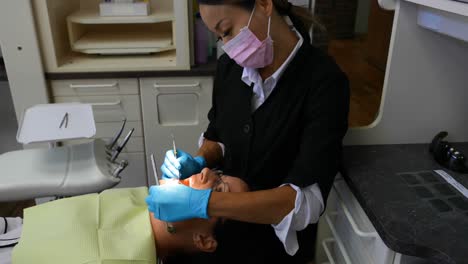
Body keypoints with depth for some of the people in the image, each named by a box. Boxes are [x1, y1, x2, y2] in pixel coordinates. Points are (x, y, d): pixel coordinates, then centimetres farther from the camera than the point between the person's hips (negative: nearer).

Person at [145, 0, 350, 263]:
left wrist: (203, 202, -36)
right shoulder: (230, 65, -9)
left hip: (278, 243, -4)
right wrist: (199, 162, -14)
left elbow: (307, 199, -31)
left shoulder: (324, 81, -25)